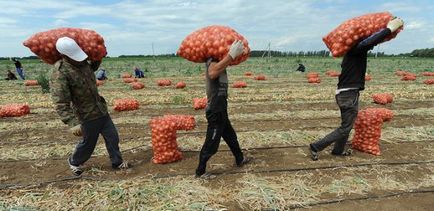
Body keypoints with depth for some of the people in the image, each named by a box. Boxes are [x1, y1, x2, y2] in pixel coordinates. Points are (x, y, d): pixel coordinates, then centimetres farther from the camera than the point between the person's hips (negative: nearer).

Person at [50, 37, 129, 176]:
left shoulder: (82, 63, 0)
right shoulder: (60, 73, -23)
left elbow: (93, 68, 28)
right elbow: (61, 103, -29)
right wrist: (73, 124, -37)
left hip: (102, 110, 7)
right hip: (87, 116, -7)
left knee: (113, 137, 12)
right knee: (88, 143, 12)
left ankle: (117, 162, 30)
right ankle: (74, 162, 41)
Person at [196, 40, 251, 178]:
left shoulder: (217, 61, 11)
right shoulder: (212, 61, -19)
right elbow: (212, 73, -44)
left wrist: (234, 54, 16)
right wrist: (231, 55, -44)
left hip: (220, 110, 10)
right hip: (215, 111, -10)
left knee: (231, 136, 24)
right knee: (211, 143, 1)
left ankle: (240, 160, 44)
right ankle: (200, 172, 16)